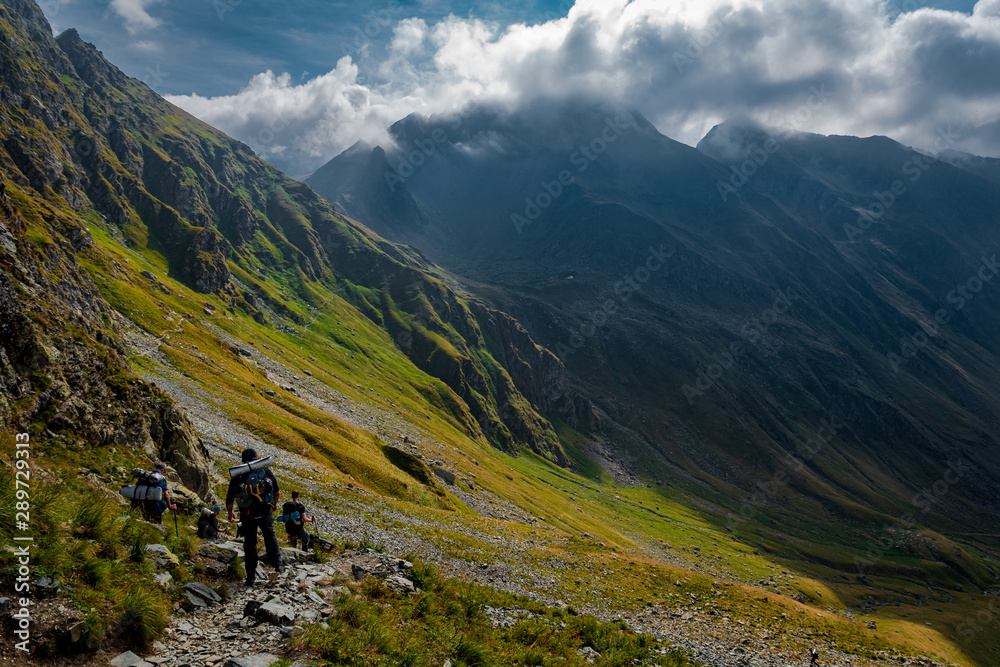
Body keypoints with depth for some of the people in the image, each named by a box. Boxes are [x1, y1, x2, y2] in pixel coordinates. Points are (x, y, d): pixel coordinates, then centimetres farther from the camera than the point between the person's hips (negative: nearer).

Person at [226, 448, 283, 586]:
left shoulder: (237, 475, 2)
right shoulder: (266, 471, 4)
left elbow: (229, 498, 3)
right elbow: (277, 491, 11)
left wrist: (230, 513, 20)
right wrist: (274, 505, 30)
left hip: (247, 515, 0)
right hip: (266, 512, 0)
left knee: (249, 544, 12)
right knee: (270, 536, 23)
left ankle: (251, 576, 15)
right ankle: (277, 564, 18)